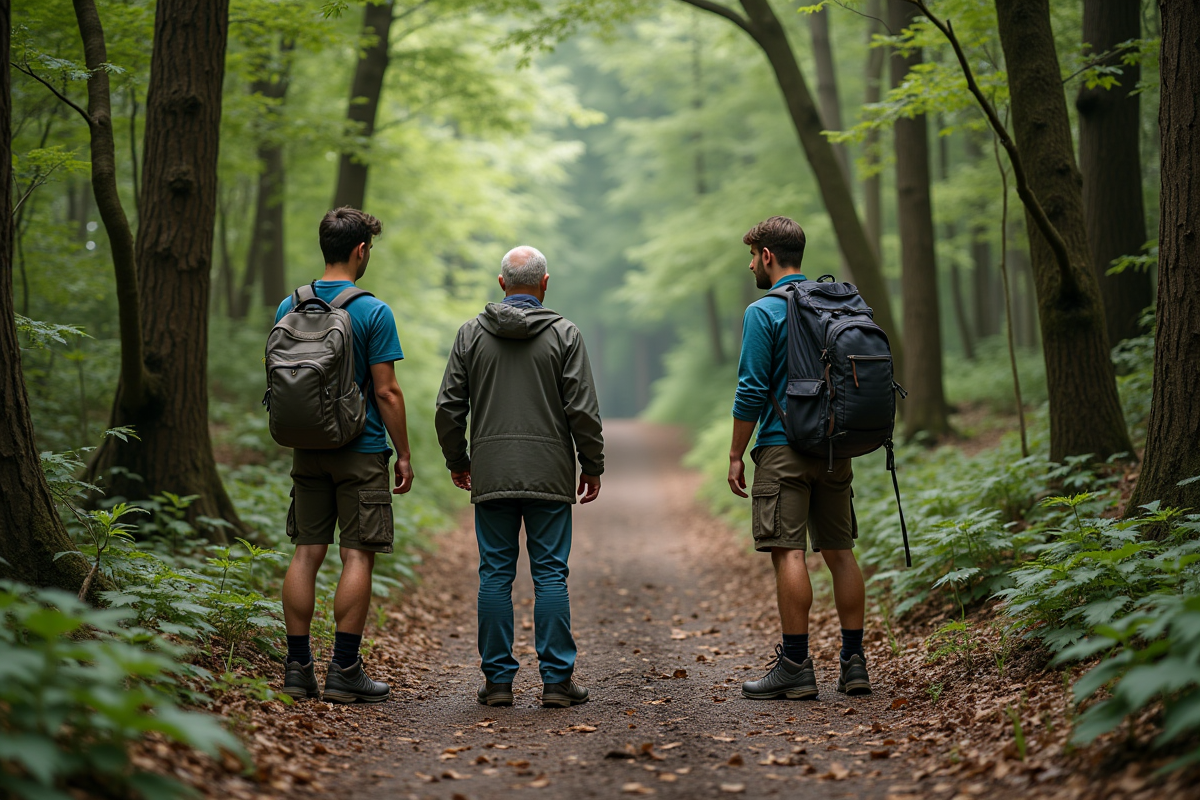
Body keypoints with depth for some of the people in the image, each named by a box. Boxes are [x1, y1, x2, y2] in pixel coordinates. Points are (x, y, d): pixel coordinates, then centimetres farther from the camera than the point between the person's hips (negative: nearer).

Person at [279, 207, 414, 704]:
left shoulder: (289, 307, 6)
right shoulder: (373, 312, -10)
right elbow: (386, 392, -12)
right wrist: (403, 454, -3)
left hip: (307, 450, 5)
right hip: (360, 452, -5)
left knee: (306, 553, 7)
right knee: (357, 556, -1)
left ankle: (298, 667, 9)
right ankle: (344, 671, -1)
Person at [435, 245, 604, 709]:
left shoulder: (471, 334, 5)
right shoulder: (564, 335, -1)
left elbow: (449, 407, 6)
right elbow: (583, 410, -4)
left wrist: (457, 461, 18)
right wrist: (593, 466, 6)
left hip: (491, 475, 2)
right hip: (550, 475, -2)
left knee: (495, 574, 5)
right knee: (550, 574, 1)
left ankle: (497, 679, 6)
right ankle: (557, 679, 1)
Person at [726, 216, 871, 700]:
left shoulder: (764, 312, -7)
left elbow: (752, 391, -11)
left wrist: (736, 454, -4)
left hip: (783, 447, -7)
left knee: (788, 552, -6)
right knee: (839, 551, 9)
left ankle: (795, 666, -6)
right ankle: (854, 663, 10)